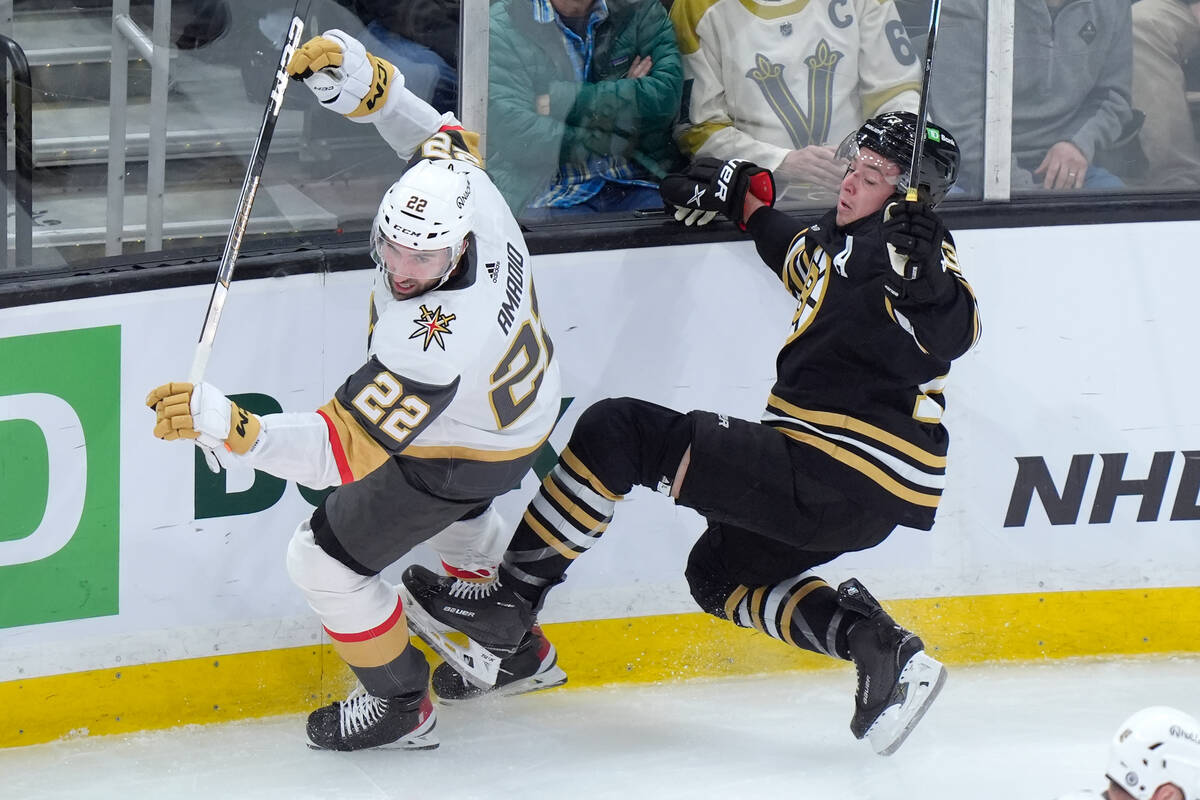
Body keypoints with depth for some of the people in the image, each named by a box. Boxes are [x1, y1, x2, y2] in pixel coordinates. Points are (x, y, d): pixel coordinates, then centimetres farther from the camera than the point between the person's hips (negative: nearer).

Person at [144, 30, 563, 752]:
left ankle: (402, 706, 25)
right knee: (453, 516, 37)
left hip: (468, 452, -9)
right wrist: (358, 76, -15)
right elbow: (440, 132, -2)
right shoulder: (465, 186, -29)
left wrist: (224, 424, -58)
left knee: (328, 561, 3)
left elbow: (341, 451, -47)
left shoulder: (430, 343, -48)